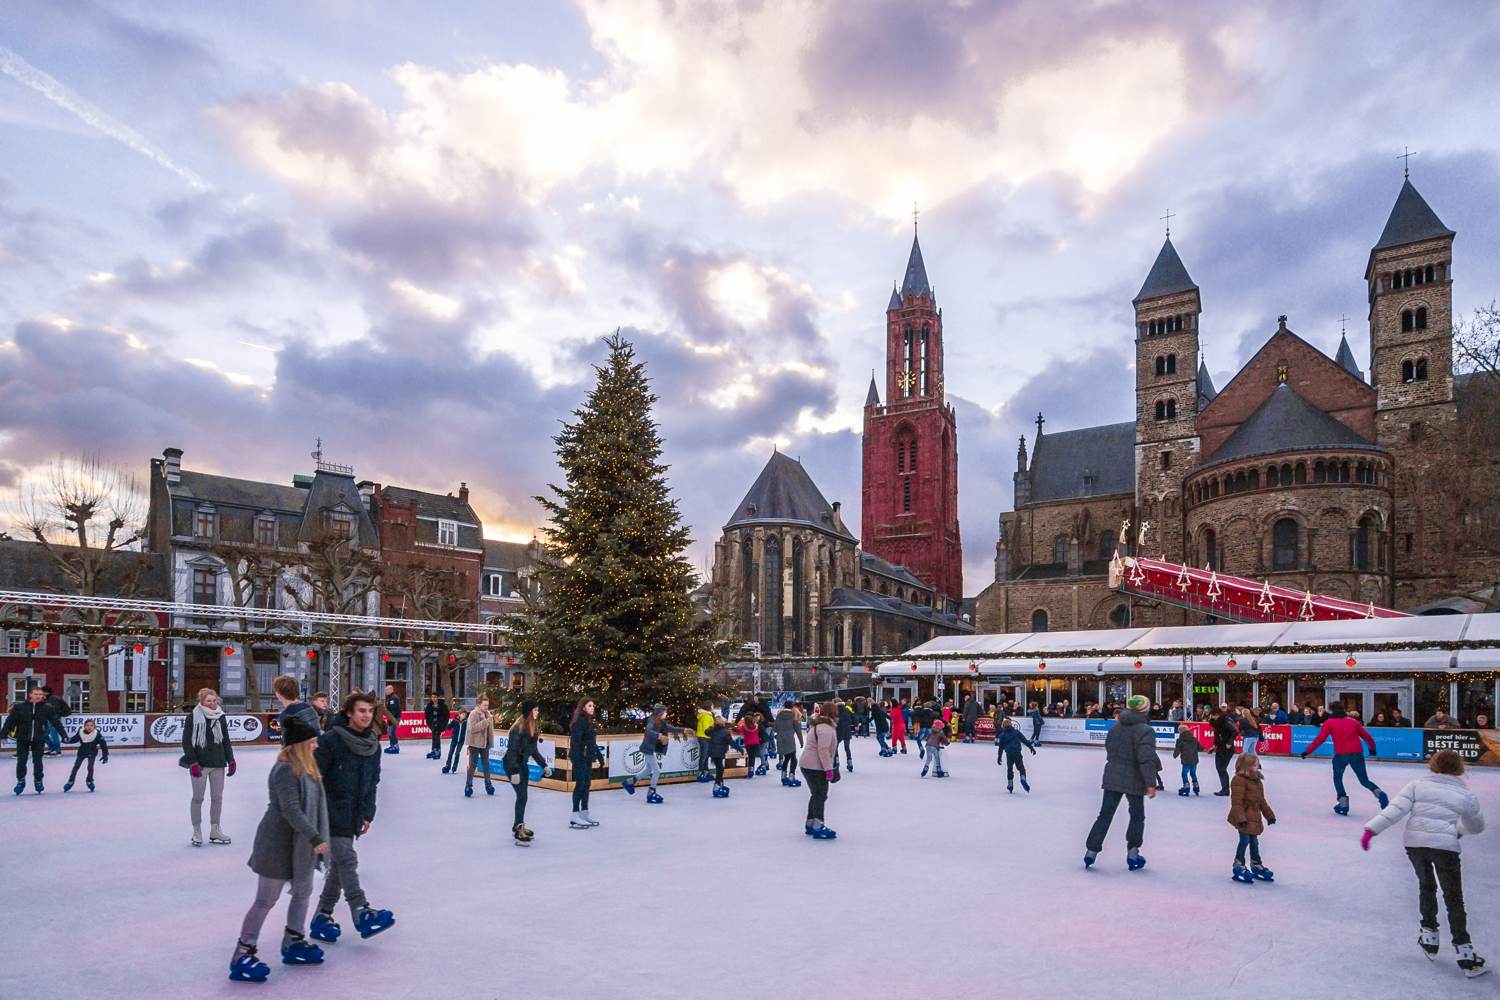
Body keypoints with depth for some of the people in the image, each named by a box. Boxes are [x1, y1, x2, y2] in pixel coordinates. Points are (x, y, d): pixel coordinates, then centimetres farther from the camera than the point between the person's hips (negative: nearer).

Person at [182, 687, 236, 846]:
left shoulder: (221, 717, 6)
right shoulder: (193, 718, -8)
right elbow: (186, 742, -8)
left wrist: (231, 760, 9)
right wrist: (193, 763, -14)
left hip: (218, 763, 5)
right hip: (200, 764, -4)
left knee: (217, 797, 8)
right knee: (198, 798, 4)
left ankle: (214, 831, 19)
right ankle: (197, 832, 15)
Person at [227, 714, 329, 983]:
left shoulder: (304, 768, 8)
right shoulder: (285, 770, -22)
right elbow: (290, 809, -28)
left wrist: (314, 838, 18)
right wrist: (315, 838, -30)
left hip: (299, 841, 9)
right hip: (278, 842, -9)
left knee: (303, 891, 17)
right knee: (266, 900, -1)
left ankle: (293, 943, 32)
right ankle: (242, 956, 10)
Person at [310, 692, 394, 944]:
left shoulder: (373, 744, 7)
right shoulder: (331, 740, -13)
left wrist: (368, 814, 14)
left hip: (352, 815, 7)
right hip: (332, 812, -7)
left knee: (338, 866, 11)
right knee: (346, 860, -13)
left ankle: (322, 916, 21)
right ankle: (362, 913, -15)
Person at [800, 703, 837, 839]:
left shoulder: (817, 725, 15)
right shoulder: (826, 729, -19)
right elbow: (823, 750, -25)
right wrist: (829, 769, -21)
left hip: (808, 765, 10)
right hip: (816, 767, -10)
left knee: (816, 795, 19)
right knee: (821, 796, -5)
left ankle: (810, 825, 27)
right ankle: (818, 828, -3)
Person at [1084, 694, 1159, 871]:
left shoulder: (1115, 726, 6)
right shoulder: (1145, 730, -15)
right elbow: (1147, 758, -21)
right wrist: (1151, 783, -20)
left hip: (1112, 777, 5)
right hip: (1133, 780, -5)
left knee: (1105, 815, 10)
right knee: (1137, 816, 14)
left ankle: (1091, 851, 7)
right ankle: (1132, 855, 16)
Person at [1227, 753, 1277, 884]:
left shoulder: (1257, 781, 12)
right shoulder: (1239, 781, -18)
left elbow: (1262, 801, 21)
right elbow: (1237, 802, -22)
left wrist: (1269, 814, 20)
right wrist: (1240, 818, -27)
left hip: (1254, 818, 9)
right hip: (1244, 818, -9)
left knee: (1254, 841, 18)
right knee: (1245, 840, -6)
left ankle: (1256, 865, 30)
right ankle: (1238, 866, 4)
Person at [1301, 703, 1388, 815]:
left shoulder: (1329, 723, 4)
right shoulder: (1353, 721, 16)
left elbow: (1320, 739, -4)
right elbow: (1366, 735, 19)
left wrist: (1307, 751, -2)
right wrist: (1372, 747, 37)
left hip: (1341, 755, -4)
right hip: (1357, 754, 4)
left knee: (1337, 778, 17)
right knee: (1364, 780, 17)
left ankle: (1343, 803, 4)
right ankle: (1379, 793, -9)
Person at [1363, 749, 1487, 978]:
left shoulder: (1417, 785, 6)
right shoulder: (1467, 795, 8)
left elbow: (1395, 809, -6)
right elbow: (1477, 826, 24)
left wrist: (1372, 830, -10)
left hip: (1414, 842, 2)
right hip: (1445, 845, -2)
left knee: (1426, 885, 26)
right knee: (1454, 899, 8)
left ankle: (1429, 936, 29)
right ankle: (1464, 953, 4)